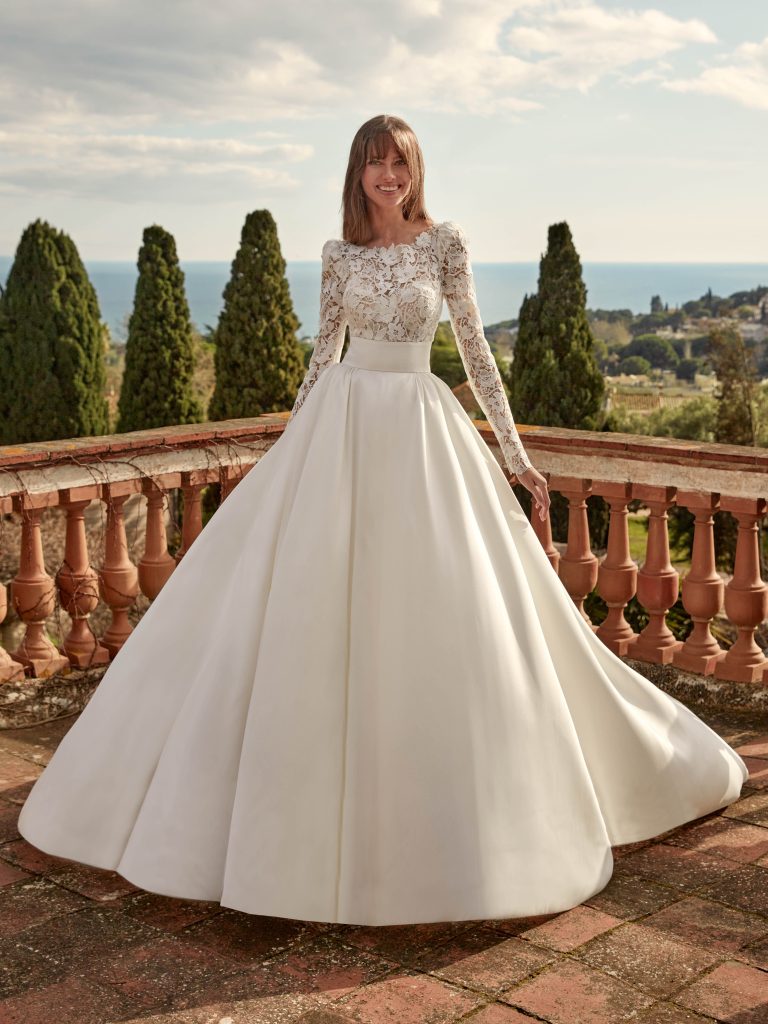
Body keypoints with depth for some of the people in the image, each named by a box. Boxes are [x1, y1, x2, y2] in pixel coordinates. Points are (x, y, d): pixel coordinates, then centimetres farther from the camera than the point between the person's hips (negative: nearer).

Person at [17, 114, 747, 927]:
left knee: (441, 617, -1)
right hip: (341, 426, 2)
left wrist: (515, 453, 1)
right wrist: (285, 447, 14)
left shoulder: (446, 243, 1)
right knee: (312, 613, 0)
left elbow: (475, 348, 2)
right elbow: (323, 354, 13)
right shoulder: (340, 254, 7)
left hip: (422, 431, -2)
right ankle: (311, 791, 15)